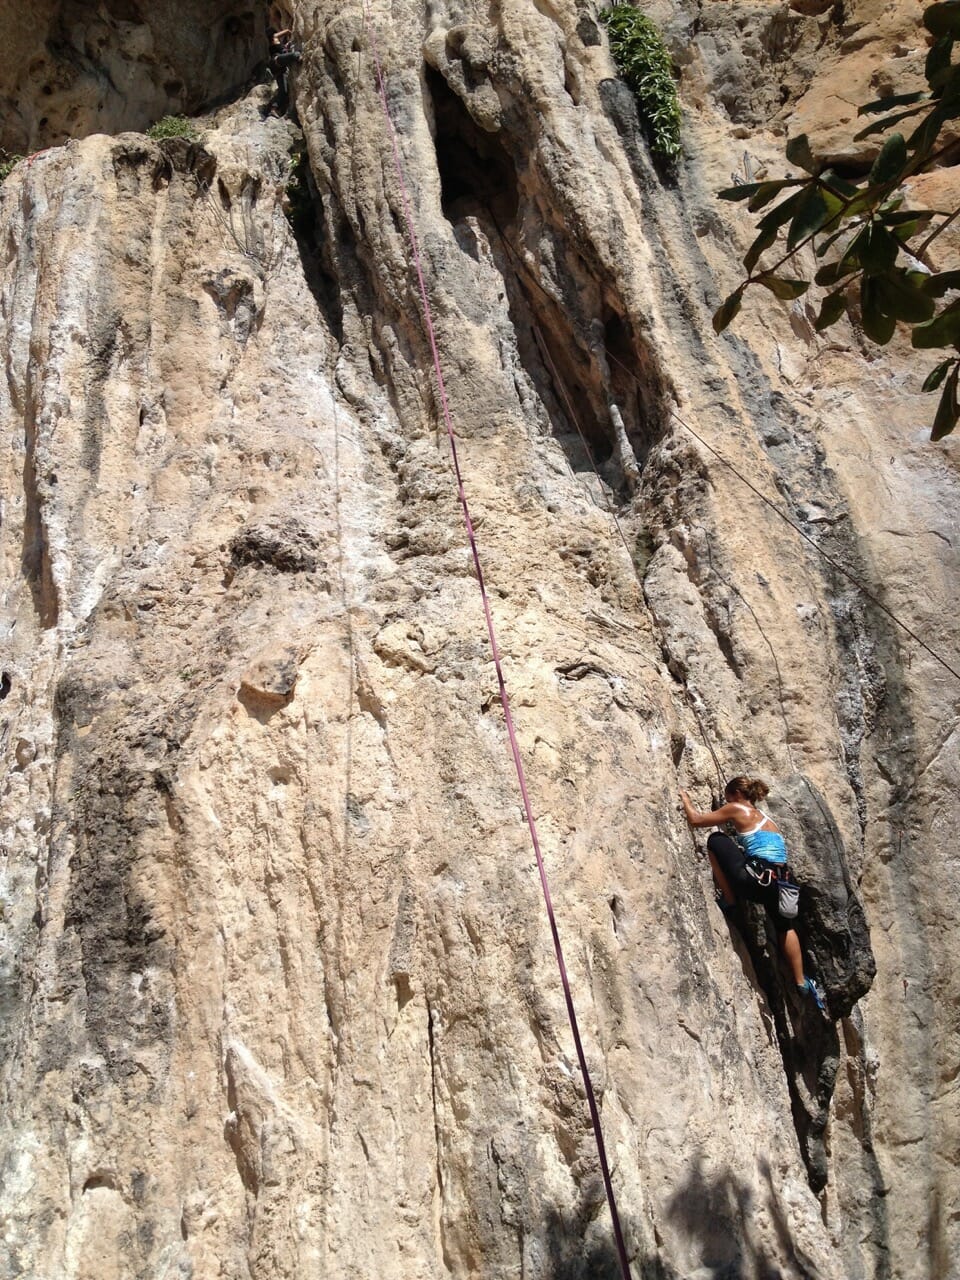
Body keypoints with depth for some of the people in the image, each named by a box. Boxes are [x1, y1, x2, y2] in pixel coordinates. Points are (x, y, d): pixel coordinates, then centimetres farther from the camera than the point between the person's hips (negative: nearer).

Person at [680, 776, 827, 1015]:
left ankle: (728, 901, 10)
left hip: (758, 880, -8)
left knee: (716, 840, 7)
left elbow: (696, 819, 7)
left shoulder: (737, 809, 5)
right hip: (781, 882, 8)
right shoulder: (766, 818, 25)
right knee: (784, 926, 35)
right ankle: (801, 982, 33)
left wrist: (685, 799, 25)